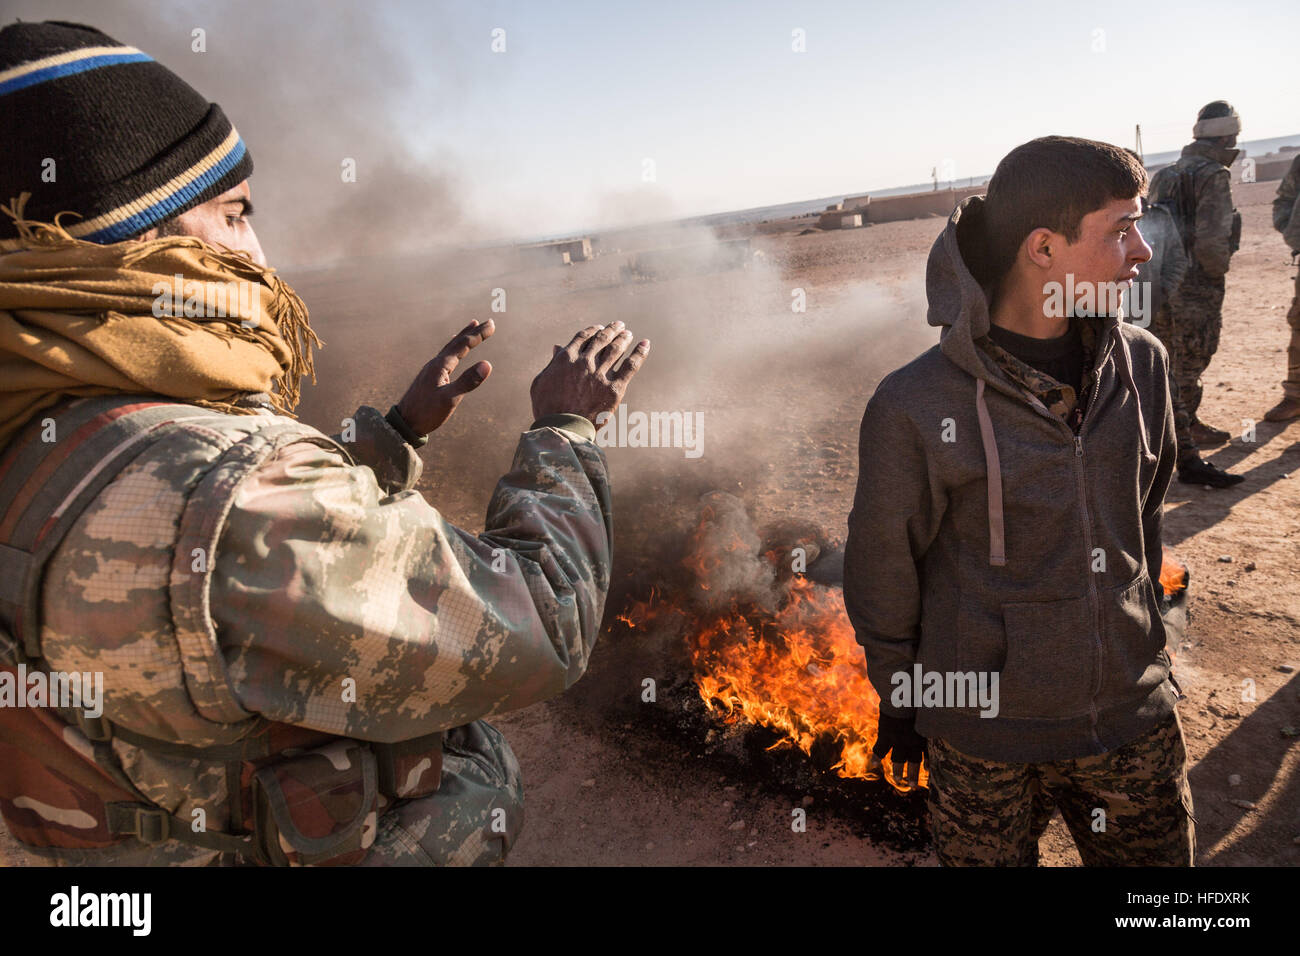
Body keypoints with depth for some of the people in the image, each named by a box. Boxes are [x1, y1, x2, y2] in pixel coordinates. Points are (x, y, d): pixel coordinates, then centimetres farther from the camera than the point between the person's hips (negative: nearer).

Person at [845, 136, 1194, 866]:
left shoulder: (1143, 363, -5)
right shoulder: (917, 407, -20)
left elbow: (1146, 512, 10)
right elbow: (883, 569, -8)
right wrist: (899, 700, 3)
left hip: (1135, 715, 5)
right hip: (986, 735, -4)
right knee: (991, 857, 16)